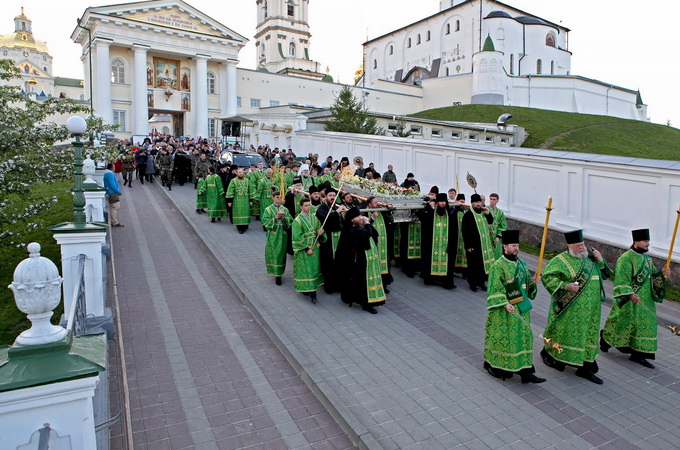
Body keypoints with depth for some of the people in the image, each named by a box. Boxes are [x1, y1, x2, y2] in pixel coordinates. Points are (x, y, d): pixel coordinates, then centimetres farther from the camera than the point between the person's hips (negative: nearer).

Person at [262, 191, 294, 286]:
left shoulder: (285, 209, 8)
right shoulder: (268, 209, -1)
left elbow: (291, 220, 5)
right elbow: (265, 222, -9)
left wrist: (284, 218, -13)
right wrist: (276, 217, -16)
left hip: (283, 234, 3)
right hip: (273, 235, -3)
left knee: (281, 253, 5)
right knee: (273, 253, -3)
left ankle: (278, 275, 13)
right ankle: (276, 272, 5)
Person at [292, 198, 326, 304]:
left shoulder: (314, 218, 7)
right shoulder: (297, 220, -10)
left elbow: (319, 230, 15)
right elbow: (298, 238, -13)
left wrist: (320, 233, -10)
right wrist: (307, 249, -16)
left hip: (314, 247, 5)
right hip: (303, 250, -5)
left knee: (313, 269, 8)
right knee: (305, 269, -2)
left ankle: (311, 292, 18)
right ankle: (304, 288, 8)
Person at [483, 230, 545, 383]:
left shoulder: (521, 263, 8)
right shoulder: (498, 265, -14)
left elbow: (526, 282, 18)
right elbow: (495, 289, -17)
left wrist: (532, 282, -3)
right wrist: (505, 304, -26)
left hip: (521, 307, 7)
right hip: (504, 310, -7)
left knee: (523, 336, 8)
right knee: (502, 336, 4)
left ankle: (525, 370, 16)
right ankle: (493, 365, 22)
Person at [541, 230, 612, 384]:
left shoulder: (590, 258, 10)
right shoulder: (561, 260, -10)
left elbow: (605, 274, 18)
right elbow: (547, 277, -15)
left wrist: (601, 261, 0)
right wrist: (565, 286, -23)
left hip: (590, 309, 6)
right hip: (570, 309, -6)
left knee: (588, 335, 9)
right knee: (566, 333, 6)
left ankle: (585, 368, 18)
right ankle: (547, 352, 30)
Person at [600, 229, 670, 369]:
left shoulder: (647, 258, 11)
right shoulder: (626, 258, -15)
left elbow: (652, 276, 15)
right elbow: (622, 280, -19)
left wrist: (661, 273, -4)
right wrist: (630, 294, -27)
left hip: (646, 300, 8)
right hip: (630, 300, -8)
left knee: (645, 325, 7)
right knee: (623, 322, 3)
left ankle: (638, 354, 14)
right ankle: (605, 337, 28)